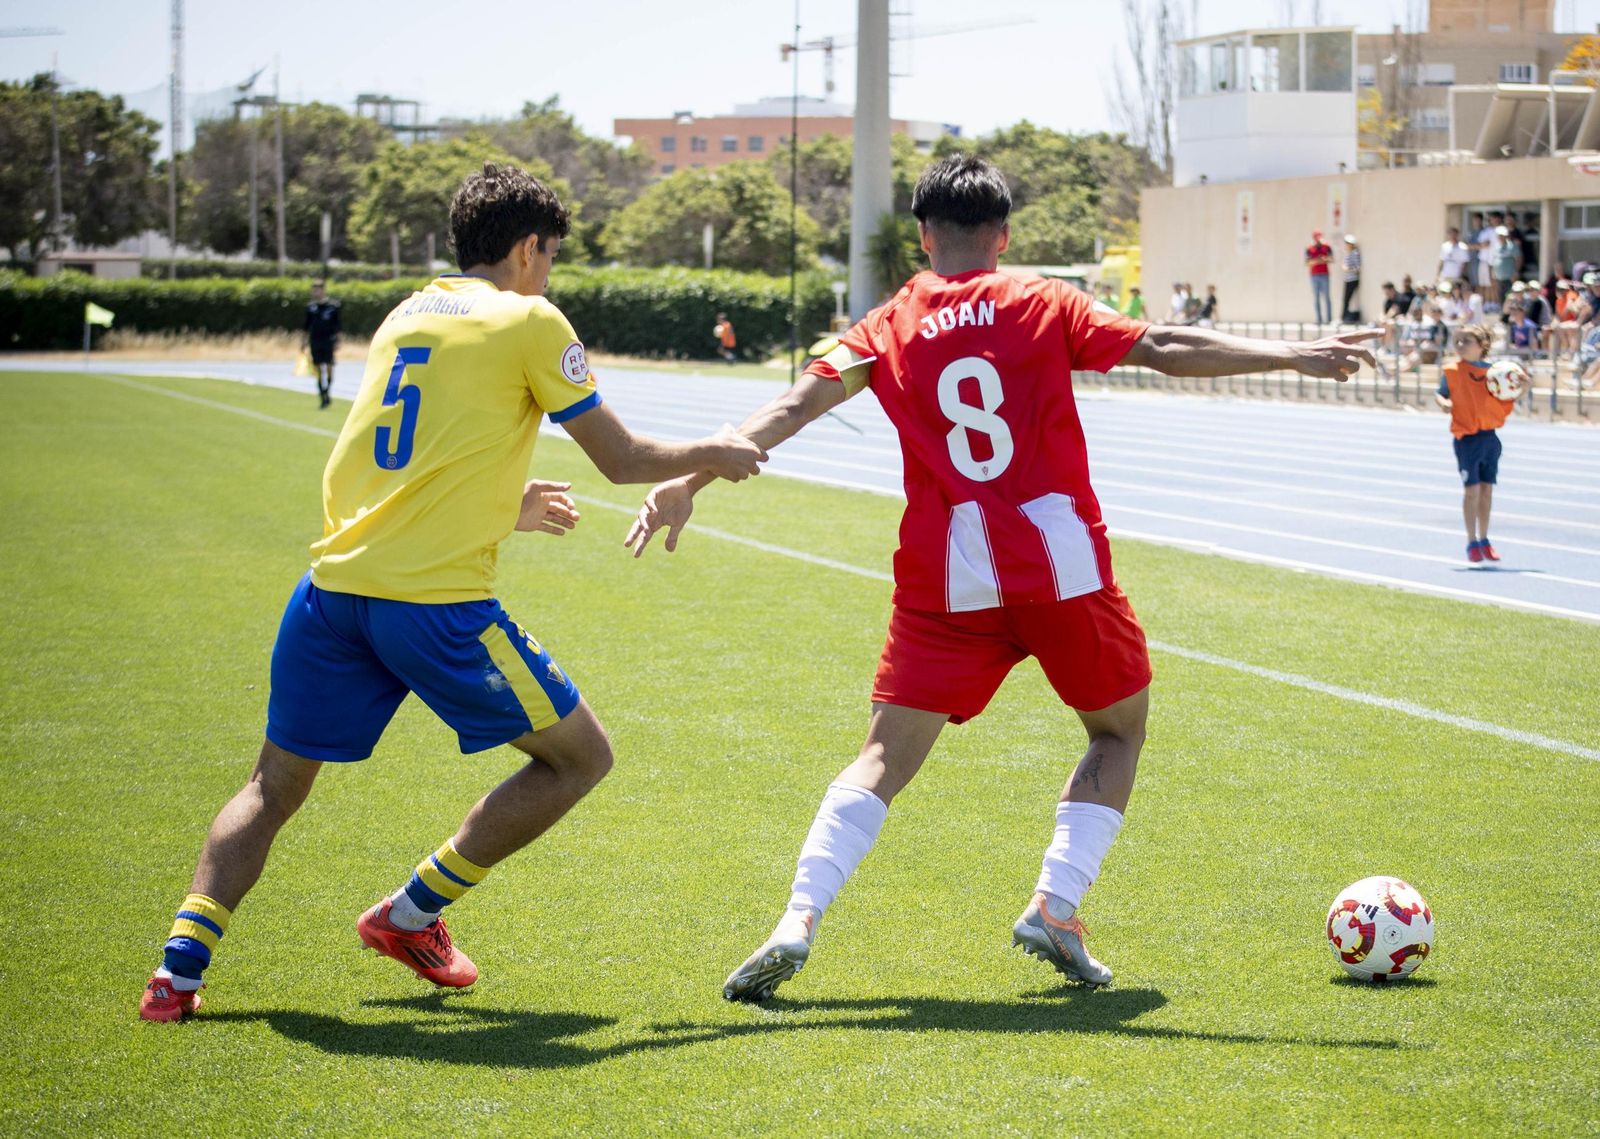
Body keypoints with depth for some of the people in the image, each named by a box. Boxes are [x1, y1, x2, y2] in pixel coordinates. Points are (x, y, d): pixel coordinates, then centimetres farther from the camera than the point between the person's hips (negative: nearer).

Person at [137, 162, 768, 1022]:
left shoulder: (406, 316, 20)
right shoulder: (529, 323, 1)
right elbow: (623, 460, 6)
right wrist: (712, 455, 23)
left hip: (336, 584, 6)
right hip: (437, 598, -6)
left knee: (273, 788, 18)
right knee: (580, 756, 11)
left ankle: (181, 966, 0)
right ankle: (412, 913, 13)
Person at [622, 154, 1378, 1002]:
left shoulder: (887, 329, 8)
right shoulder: (1044, 304, 5)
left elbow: (794, 406, -1)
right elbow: (1165, 350, -2)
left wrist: (690, 478, -3)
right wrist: (1295, 356, 0)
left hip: (947, 580, 1)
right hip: (1062, 562, -1)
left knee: (886, 758, 5)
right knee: (1119, 731, 20)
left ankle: (799, 920, -14)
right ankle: (1056, 905, 4)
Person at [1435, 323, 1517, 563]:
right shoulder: (1452, 371, -2)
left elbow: (1506, 401, 10)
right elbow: (1439, 393, -3)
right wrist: (1444, 402, -25)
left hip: (1490, 436, 3)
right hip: (1467, 437, -3)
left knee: (1487, 489, 10)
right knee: (1472, 489, -4)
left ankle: (1484, 541, 22)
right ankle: (1472, 542, 6)